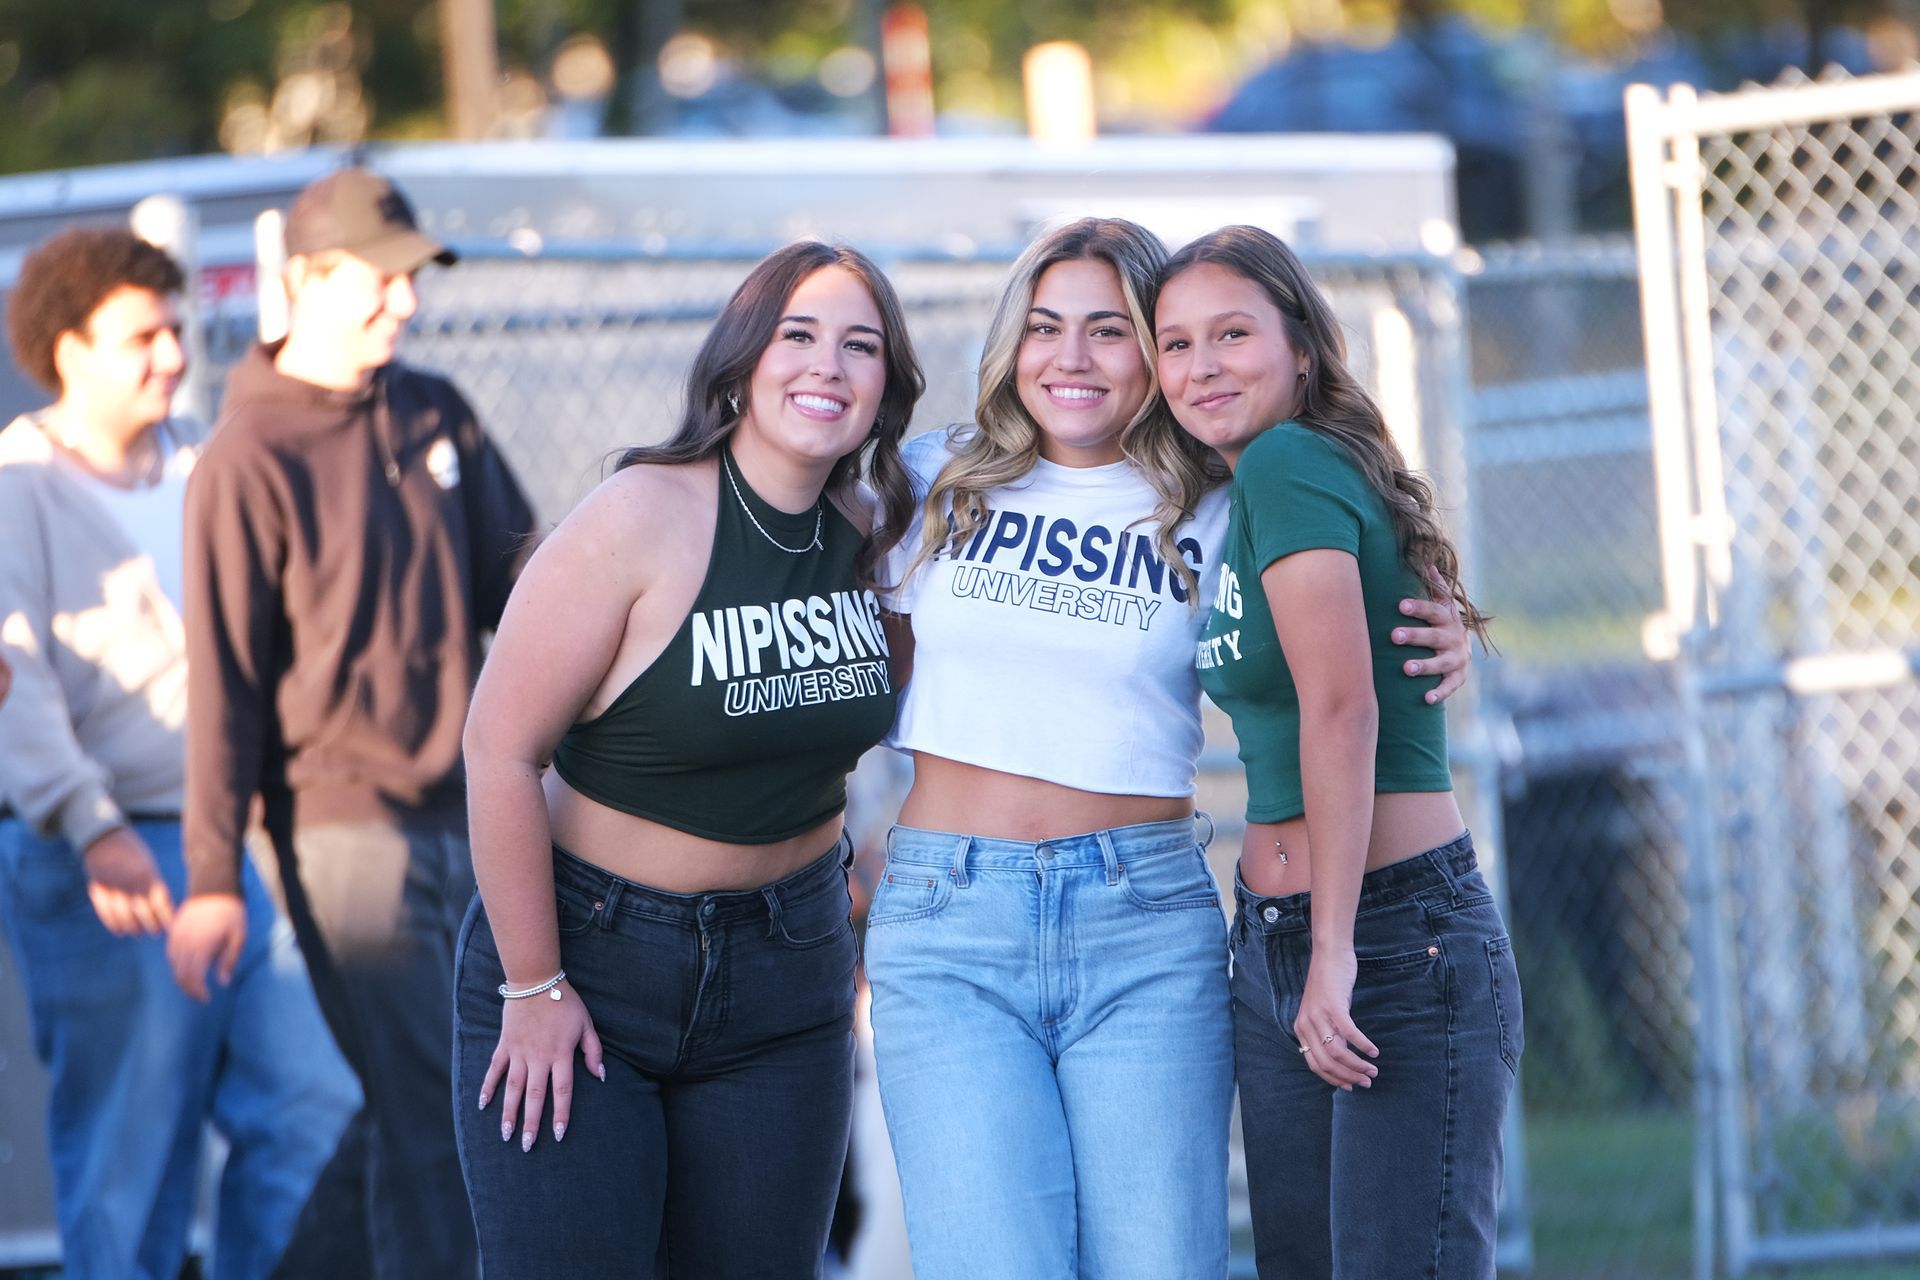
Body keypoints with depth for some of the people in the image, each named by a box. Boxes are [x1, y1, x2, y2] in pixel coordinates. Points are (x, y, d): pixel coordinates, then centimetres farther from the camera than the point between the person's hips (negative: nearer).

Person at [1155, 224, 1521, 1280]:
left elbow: (1341, 705, -20)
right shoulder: (1243, 495, 15)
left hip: (1402, 935, -9)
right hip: (1272, 947, 9)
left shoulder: (1290, 462, -12)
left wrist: (1336, 951, -21)